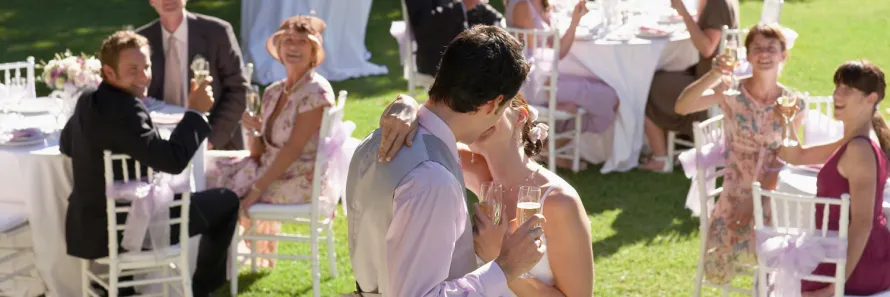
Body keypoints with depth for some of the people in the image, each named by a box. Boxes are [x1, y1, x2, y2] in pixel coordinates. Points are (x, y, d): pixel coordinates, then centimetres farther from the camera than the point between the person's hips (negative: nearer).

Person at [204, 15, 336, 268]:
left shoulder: (316, 92, -15)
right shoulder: (273, 92, 8)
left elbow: (292, 149, -20)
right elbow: (259, 152, 8)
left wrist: (256, 189, -20)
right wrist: (254, 131, -13)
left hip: (299, 183, -7)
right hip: (272, 170, 7)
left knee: (224, 190, -6)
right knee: (217, 174, 5)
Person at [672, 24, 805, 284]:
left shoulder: (792, 104, -5)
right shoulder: (730, 92, -9)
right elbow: (681, 108, -25)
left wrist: (755, 201, -17)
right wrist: (712, 75, -40)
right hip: (735, 191, 1)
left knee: (749, 252, -26)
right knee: (717, 270, -10)